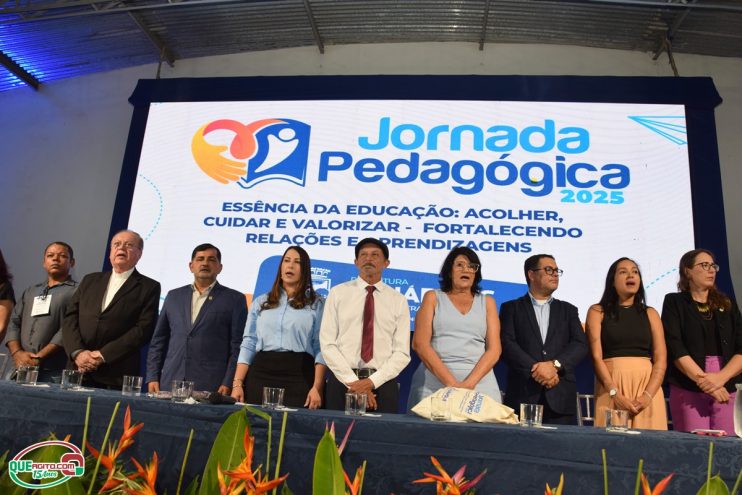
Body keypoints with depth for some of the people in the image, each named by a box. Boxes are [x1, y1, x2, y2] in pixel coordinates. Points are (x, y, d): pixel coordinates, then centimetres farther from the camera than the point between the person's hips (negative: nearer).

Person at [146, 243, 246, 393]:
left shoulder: (234, 299, 3)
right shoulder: (174, 296, 15)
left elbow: (237, 346, -1)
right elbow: (158, 340, 16)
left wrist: (228, 384, -9)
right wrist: (152, 377, 8)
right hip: (170, 384, 3)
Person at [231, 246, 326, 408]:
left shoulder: (316, 303, 6)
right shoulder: (260, 303, 15)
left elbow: (320, 349, 0)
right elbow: (248, 345, 11)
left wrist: (317, 387, -11)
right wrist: (237, 383, 1)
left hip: (299, 375, -2)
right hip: (261, 372, 3)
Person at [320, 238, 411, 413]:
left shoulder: (398, 301, 5)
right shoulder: (337, 293, 3)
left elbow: (402, 352, -1)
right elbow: (327, 344, -3)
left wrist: (372, 382, -13)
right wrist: (352, 381, -11)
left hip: (383, 384, 0)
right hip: (341, 381, 0)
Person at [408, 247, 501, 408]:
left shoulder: (487, 302, 13)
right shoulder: (432, 298, 8)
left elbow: (494, 349, 3)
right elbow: (420, 344, -2)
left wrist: (469, 383, -12)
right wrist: (451, 382, -12)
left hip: (479, 381, 1)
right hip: (434, 381, -1)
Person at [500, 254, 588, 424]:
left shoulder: (568, 310, 18)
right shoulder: (511, 308, 10)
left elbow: (580, 345, 5)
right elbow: (507, 344, -4)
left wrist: (554, 365, -11)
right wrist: (535, 369, -15)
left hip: (561, 397, 2)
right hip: (523, 394, -2)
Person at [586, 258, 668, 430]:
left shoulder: (650, 314, 13)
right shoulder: (597, 311, 5)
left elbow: (661, 360, 4)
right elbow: (596, 357, -4)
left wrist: (648, 395, -12)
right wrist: (615, 394, -16)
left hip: (647, 386, 2)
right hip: (610, 388, -2)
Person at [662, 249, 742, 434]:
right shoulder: (675, 302, 4)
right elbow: (676, 348, -7)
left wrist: (721, 377, -11)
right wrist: (704, 380, -15)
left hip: (726, 389, 4)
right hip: (688, 388, -3)